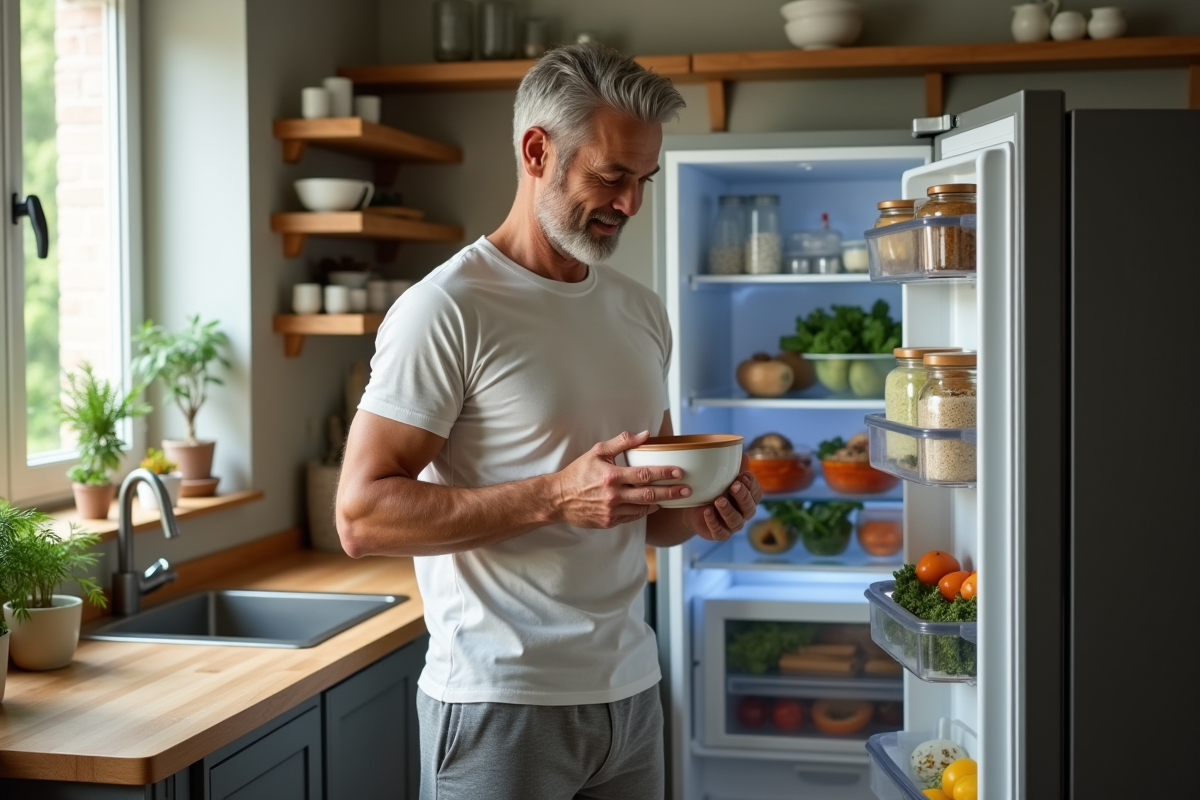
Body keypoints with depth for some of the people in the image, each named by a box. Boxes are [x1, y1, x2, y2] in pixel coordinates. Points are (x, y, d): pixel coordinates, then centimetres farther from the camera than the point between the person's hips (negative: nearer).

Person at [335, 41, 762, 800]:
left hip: (631, 687, 7)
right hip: (502, 705, -6)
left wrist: (696, 510, -4)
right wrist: (553, 497, -26)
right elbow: (362, 516, -17)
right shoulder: (446, 309, -12)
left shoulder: (643, 311, 9)